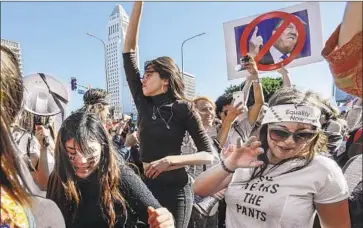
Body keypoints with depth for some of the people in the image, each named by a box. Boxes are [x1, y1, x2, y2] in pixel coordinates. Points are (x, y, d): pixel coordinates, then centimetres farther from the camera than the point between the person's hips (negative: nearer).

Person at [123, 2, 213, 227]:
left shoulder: (184, 109, -7)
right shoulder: (143, 102, 3)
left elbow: (209, 155, -9)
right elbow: (129, 50, 2)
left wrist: (170, 161, -21)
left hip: (174, 189, -4)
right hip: (144, 186, 4)